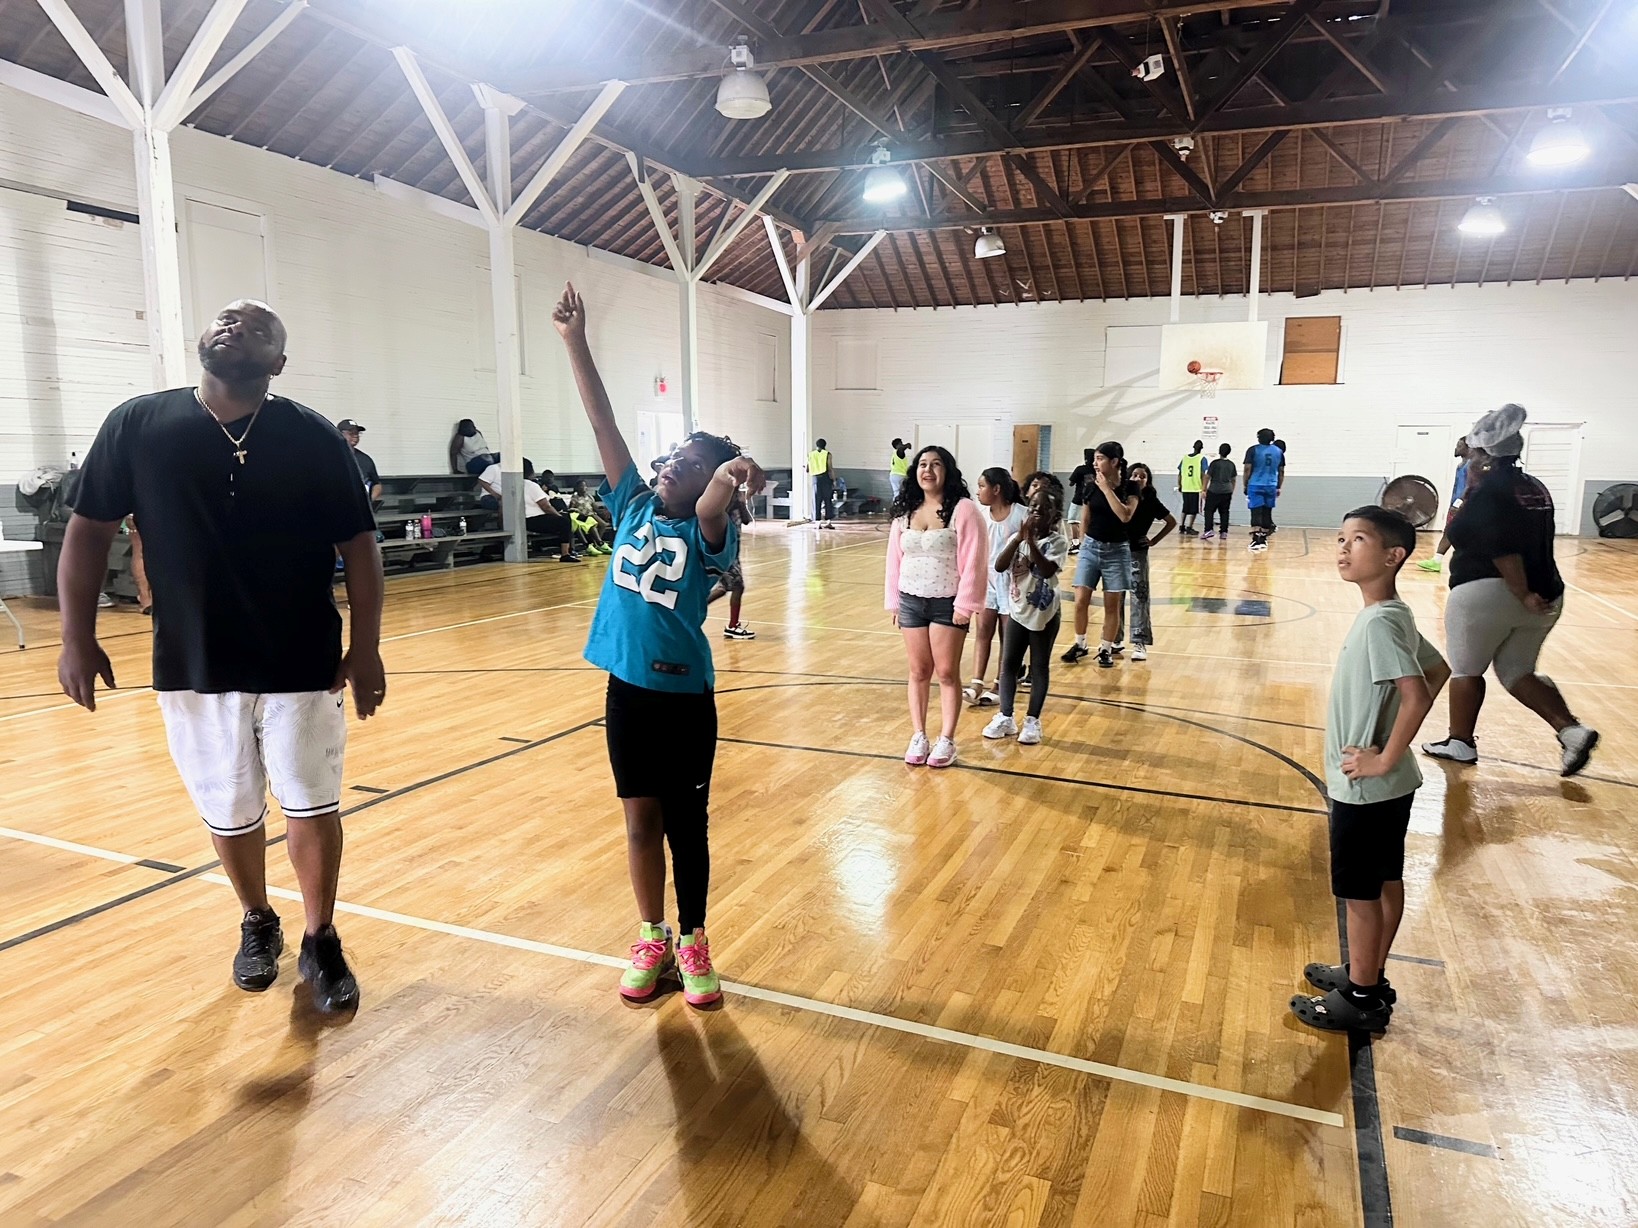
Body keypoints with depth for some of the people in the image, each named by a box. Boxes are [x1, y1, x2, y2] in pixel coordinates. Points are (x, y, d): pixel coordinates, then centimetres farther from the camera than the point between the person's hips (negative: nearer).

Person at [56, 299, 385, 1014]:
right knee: (229, 815, 15)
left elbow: (358, 545, -3)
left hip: (304, 666, -1)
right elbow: (89, 532, 3)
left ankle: (320, 941, 25)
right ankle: (258, 924, 39)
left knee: (313, 808, 6)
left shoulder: (312, 437, -5)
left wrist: (366, 647, -7)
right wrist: (77, 636, -1)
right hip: (194, 669, 1)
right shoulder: (136, 425, -2)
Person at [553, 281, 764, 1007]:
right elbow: (603, 423, -1)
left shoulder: (709, 536, -9)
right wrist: (574, 341, -4)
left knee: (687, 827, 9)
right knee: (641, 822, 14)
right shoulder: (634, 507, 2)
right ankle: (652, 940, 30)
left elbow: (709, 513, -34)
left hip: (684, 700, -4)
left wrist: (729, 476, -56)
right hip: (627, 692, 4)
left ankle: (693, 942, 27)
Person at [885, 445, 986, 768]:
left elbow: (974, 561, -13)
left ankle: (946, 741, 12)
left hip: (947, 603, -4)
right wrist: (893, 602, 8)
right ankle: (918, 737, 19)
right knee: (919, 672, 10)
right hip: (911, 601, 4)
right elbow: (894, 560, 10)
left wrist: (965, 604, -16)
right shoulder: (904, 511, 7)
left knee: (947, 673, 2)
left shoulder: (963, 509, -9)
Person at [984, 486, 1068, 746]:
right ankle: (1005, 718, 16)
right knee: (1008, 664, 6)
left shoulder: (1058, 541, -9)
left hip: (1045, 613, -4)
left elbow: (1047, 570, -26)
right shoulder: (1018, 537, 2)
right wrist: (1019, 539, -21)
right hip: (1018, 611, 4)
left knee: (1039, 667, 6)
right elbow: (999, 566, -12)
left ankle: (1033, 721, 14)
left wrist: (1031, 541, -29)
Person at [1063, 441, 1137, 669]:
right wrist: (1084, 545, 10)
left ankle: (1106, 649, 16)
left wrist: (1107, 488, -20)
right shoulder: (1092, 486, 1)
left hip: (1117, 551, -2)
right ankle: (1080, 645, 16)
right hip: (1090, 548, 3)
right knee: (1080, 601, -1)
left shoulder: (1129, 488, -7)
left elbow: (1125, 516, -24)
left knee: (1112, 605, 3)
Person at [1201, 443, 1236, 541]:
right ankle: (1224, 532, 5)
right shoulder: (1231, 464, 7)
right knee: (1224, 512, 8)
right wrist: (1232, 492, 22)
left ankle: (1208, 531, -12)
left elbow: (1207, 477, -6)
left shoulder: (1215, 463, -7)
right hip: (1227, 491, 4)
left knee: (1209, 511, 0)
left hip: (1214, 491, -4)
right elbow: (1233, 479, 13)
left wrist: (1204, 490, 1)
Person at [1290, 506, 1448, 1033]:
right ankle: (1369, 977, 34)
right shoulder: (1391, 615, 5)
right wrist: (1390, 741, 10)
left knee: (1358, 891, 4)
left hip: (1366, 789, -9)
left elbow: (1416, 695, -31)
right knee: (1385, 882, 19)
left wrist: (1385, 758, -22)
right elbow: (1438, 671, 15)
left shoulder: (1379, 621, -23)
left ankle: (1362, 999, 19)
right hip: (1385, 787, 9)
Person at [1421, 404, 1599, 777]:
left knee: (1466, 670, 9)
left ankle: (1460, 743, 20)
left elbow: (1502, 550, -22)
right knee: (1517, 673, 17)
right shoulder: (1536, 489, 13)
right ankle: (1571, 730, 0)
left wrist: (1524, 595, -20)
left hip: (1484, 595, -8)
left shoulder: (1487, 491, -13)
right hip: (1545, 595, 8)